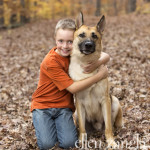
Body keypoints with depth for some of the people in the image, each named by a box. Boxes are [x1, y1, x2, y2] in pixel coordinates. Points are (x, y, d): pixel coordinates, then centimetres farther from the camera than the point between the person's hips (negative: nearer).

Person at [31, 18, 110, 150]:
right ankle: (40, 122, 11)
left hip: (64, 106, 3)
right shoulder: (50, 62, -22)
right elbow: (73, 88, -24)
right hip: (43, 104, -3)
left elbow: (106, 56, -8)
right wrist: (99, 76, -25)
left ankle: (58, 123, 13)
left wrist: (97, 63, -31)